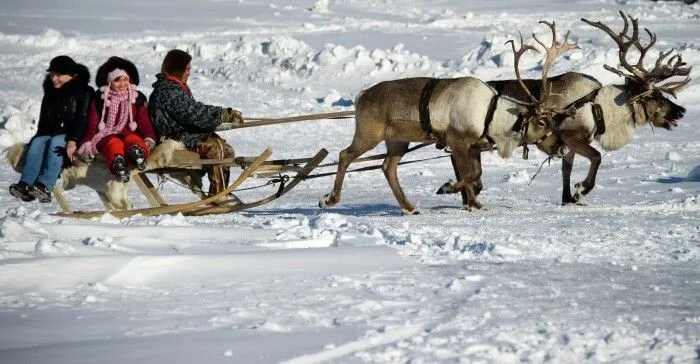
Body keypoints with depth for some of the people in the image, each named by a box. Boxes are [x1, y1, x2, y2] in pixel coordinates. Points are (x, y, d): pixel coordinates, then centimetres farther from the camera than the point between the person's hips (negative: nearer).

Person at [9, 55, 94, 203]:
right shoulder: (50, 92, 19)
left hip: (73, 137, -5)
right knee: (37, 142, -26)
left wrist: (73, 140, -31)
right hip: (49, 133, 5)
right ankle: (25, 185, -46)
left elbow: (83, 120, -15)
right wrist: (40, 136, 2)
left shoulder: (84, 92, -2)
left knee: (56, 142, -35)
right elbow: (43, 120, 22)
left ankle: (44, 186, -52)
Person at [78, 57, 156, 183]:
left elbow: (144, 121, 9)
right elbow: (92, 124, 6)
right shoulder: (100, 99, 10)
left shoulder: (138, 98, 14)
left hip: (130, 133, 2)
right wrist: (87, 142, -13)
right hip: (107, 135, -2)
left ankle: (138, 152, -71)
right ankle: (117, 161, -71)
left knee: (133, 140, -36)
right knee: (114, 144, -38)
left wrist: (149, 138, -11)